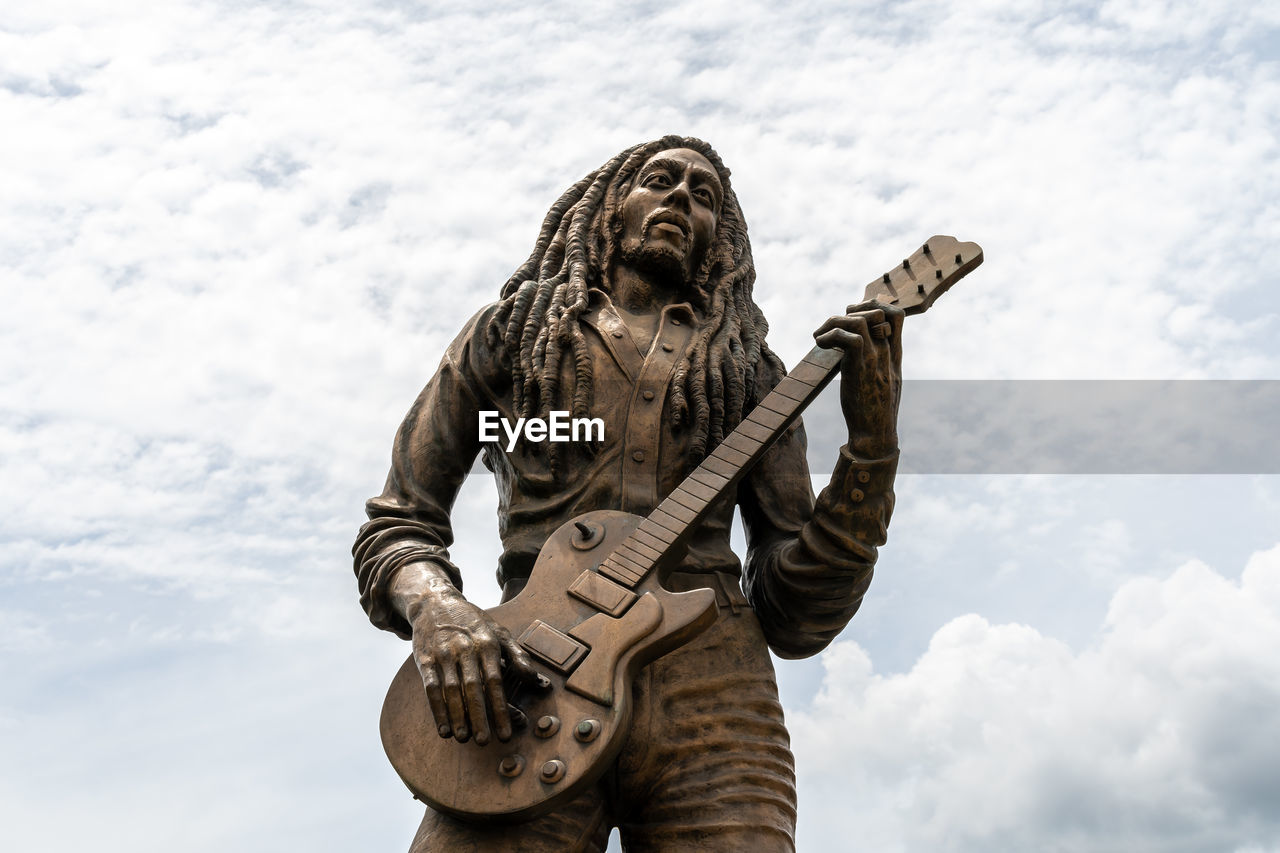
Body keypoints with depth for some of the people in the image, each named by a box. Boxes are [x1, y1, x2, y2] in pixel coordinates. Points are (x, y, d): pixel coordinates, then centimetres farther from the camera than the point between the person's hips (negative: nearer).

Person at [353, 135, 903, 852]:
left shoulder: (752, 373, 17)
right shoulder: (508, 334, 17)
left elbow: (796, 619, 10)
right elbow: (396, 526, 15)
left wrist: (874, 441, -1)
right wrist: (437, 611, -7)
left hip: (713, 697, 1)